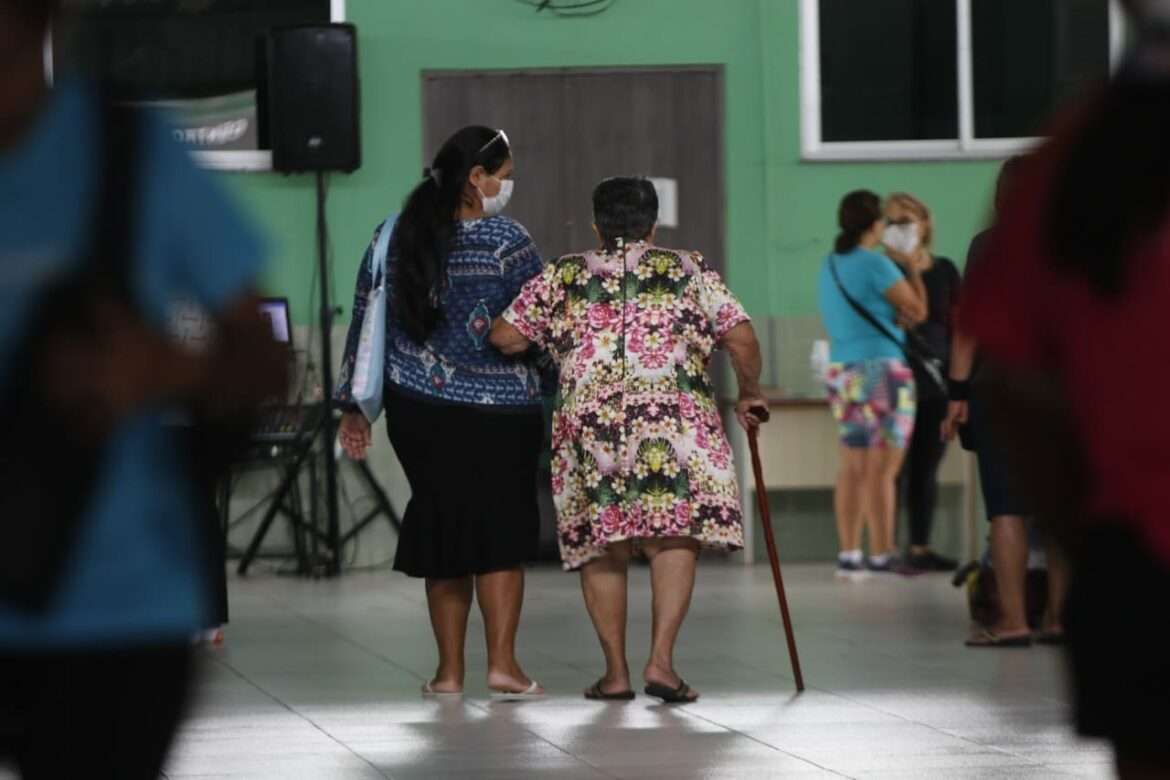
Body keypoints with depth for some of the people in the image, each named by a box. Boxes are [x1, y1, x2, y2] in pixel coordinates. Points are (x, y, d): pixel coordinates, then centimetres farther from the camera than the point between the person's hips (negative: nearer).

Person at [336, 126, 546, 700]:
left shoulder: (396, 236, 3)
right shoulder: (506, 243, -11)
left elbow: (366, 322, 8)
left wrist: (354, 404, 14)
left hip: (418, 410, 4)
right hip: (498, 412, -4)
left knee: (441, 526, 12)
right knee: (500, 530, 4)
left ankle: (450, 671, 12)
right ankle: (502, 664, -4)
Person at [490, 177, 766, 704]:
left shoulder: (563, 277, 14)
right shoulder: (689, 271, 13)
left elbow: (506, 337, 9)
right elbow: (741, 338, 6)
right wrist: (748, 394, 22)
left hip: (587, 421, 1)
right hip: (674, 417, -1)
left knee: (599, 546, 9)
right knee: (674, 537, -2)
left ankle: (616, 671, 10)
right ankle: (661, 661, -13)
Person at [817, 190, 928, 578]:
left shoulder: (829, 266, 11)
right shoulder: (877, 265, -13)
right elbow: (918, 311, -6)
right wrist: (912, 268, 6)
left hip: (843, 371, 8)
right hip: (882, 371, -8)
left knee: (853, 468, 8)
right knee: (883, 469, -5)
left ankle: (849, 554, 6)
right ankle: (882, 554, -6)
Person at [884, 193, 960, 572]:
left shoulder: (943, 271, 9)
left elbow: (955, 326, 11)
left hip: (936, 381, 4)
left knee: (927, 469, 7)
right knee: (895, 468, -7)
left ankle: (920, 548, 13)